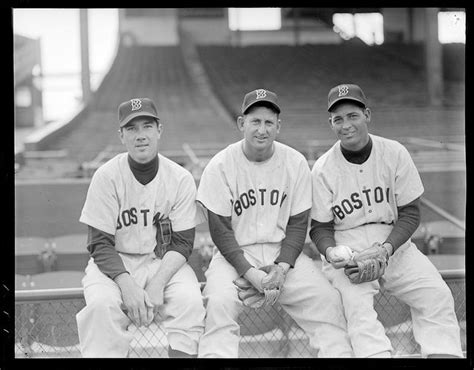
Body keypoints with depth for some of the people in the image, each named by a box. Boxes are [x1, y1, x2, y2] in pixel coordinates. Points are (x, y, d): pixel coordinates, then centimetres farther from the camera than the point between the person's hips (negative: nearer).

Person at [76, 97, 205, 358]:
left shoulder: (181, 179, -5)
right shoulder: (106, 177, -8)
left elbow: (182, 243, -5)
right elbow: (100, 244, -9)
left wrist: (158, 283, -22)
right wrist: (127, 285, -26)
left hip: (164, 263, 1)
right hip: (115, 263, -1)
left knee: (190, 300, -27)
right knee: (102, 304, -31)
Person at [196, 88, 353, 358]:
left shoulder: (296, 163, 0)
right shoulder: (221, 166, -7)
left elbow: (298, 224, 3)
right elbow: (220, 230, -7)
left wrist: (283, 267, -13)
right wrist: (250, 273, -18)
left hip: (283, 252, 2)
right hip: (235, 254, -2)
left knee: (328, 298, -17)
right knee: (219, 301, -30)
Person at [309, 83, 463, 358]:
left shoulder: (395, 154, -2)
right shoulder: (323, 170, -5)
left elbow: (411, 213, -1)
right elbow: (320, 227, 0)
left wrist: (385, 249, -17)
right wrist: (330, 251, -22)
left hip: (394, 245, 2)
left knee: (436, 295, -17)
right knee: (354, 302, -30)